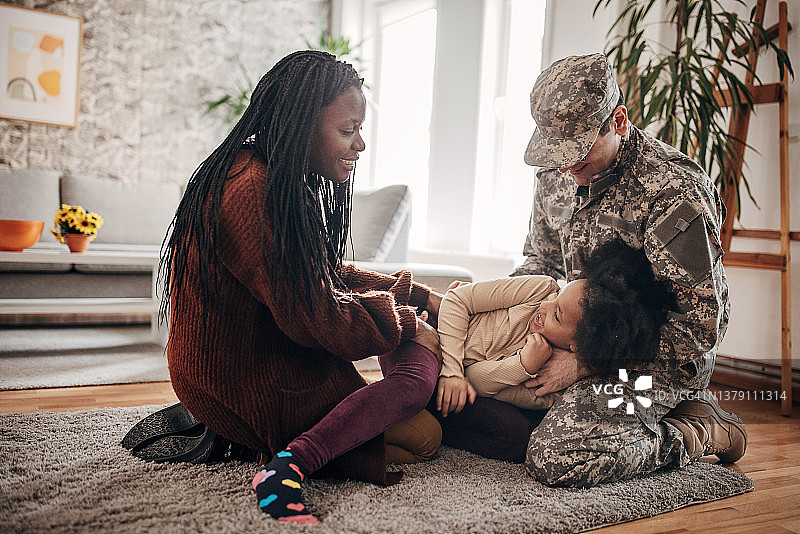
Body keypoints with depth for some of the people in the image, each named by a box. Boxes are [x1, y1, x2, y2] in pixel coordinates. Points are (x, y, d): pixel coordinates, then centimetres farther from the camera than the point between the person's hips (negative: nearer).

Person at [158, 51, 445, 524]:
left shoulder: (282, 183, 8)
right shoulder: (253, 193, -25)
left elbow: (331, 278, 14)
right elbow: (316, 318, -24)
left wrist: (424, 297, 5)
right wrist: (405, 318, -8)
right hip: (247, 378, -11)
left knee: (421, 331, 13)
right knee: (424, 435, -12)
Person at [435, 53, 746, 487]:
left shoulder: (674, 193, -24)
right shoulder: (556, 174, 0)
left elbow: (698, 326, -23)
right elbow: (541, 259, 14)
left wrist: (584, 362, -24)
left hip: (656, 359, -8)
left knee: (555, 460, -27)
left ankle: (699, 431, 1)